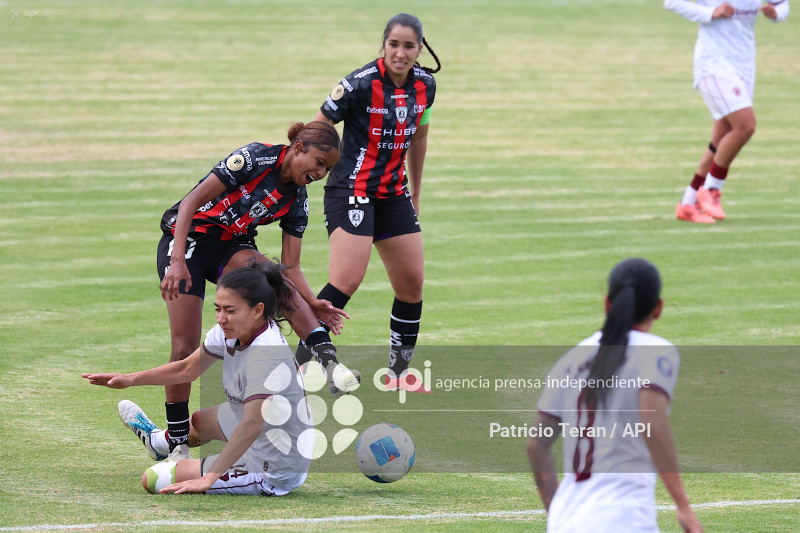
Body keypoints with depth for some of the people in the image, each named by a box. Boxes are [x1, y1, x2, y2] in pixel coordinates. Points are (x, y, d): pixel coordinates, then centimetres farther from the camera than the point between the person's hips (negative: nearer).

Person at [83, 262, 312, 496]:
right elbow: (188, 369, 14)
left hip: (271, 474, -9)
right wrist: (131, 379, 13)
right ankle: (158, 442, 70)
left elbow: (252, 425, -38)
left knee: (154, 480, -6)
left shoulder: (265, 353, -30)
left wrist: (209, 478, -40)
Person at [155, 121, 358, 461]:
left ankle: (328, 360, -45)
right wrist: (177, 260, -31)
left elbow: (290, 267, -1)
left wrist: (312, 303, -21)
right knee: (185, 347, -14)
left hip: (232, 248, 5)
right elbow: (192, 201, -21)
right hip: (187, 239, -5)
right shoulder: (256, 158, -18)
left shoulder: (296, 201, 0)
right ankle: (177, 443, 0)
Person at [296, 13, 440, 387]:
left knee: (411, 281, 6)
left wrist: (415, 194, 23)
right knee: (347, 280, -19)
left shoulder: (424, 86, 2)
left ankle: (399, 371, 20)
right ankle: (300, 366, -14)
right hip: (352, 191, -7)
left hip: (394, 193, 7)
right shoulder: (361, 84, -18)